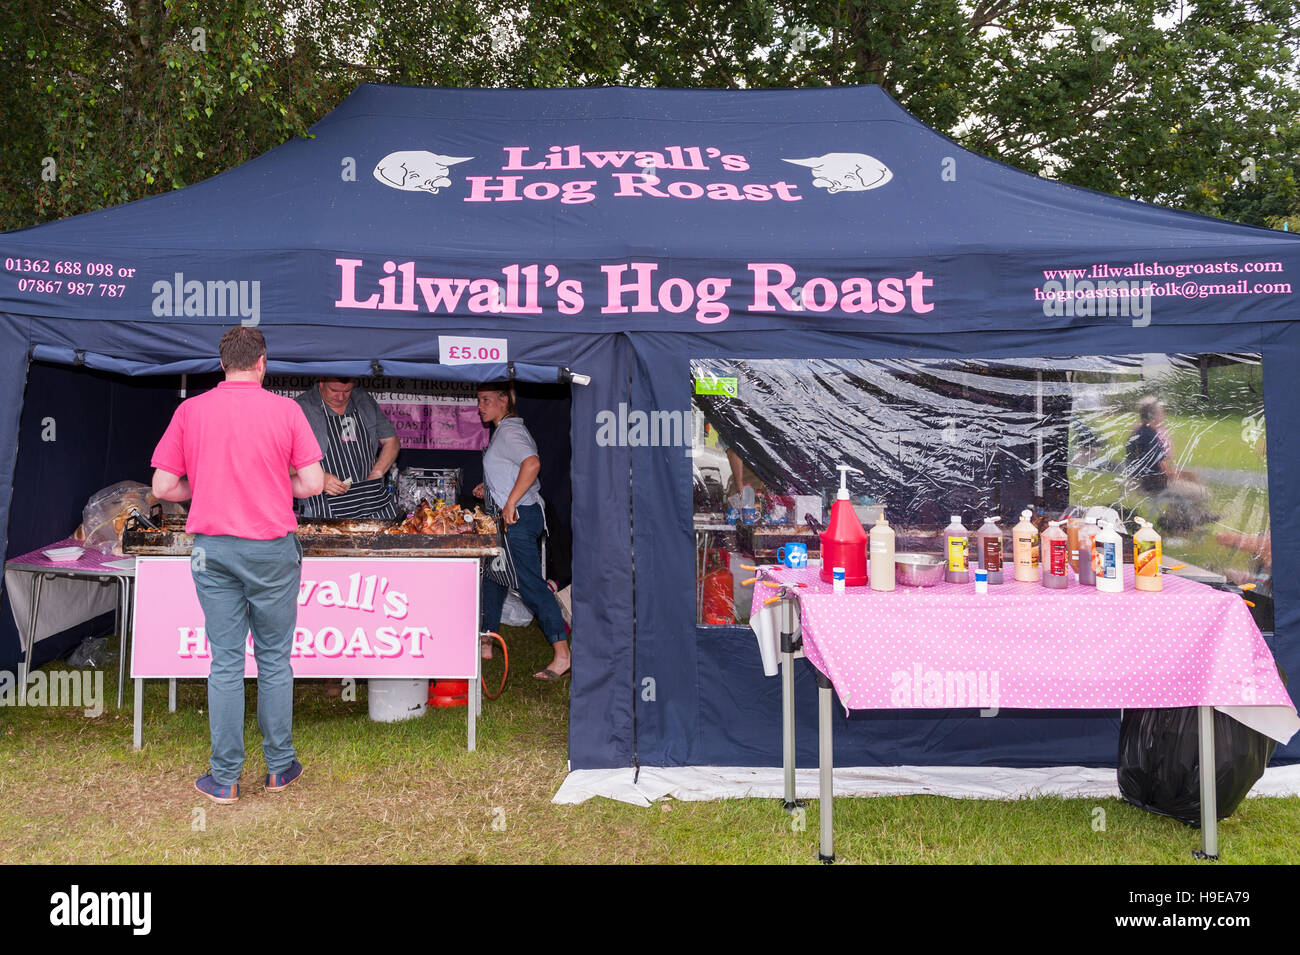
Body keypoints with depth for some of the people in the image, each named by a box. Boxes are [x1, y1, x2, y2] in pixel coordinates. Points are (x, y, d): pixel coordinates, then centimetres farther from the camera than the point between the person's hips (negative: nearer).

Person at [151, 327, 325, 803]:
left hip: (212, 547, 1)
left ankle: (224, 778, 13)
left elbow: (163, 487, 2)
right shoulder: (285, 409, -4)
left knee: (225, 662, 7)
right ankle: (279, 767, 20)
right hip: (272, 549, -1)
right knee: (274, 660, 10)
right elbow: (312, 483, -6)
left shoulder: (190, 410, 1)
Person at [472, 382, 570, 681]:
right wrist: (490, 488, 19)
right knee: (493, 577, 17)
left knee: (530, 584, -11)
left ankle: (562, 655, -10)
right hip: (509, 519, 11)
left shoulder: (508, 431, -14)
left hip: (518, 517, -11)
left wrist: (510, 502, -28)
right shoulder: (504, 430, 18)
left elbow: (532, 464, -31)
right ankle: (485, 643, 28)